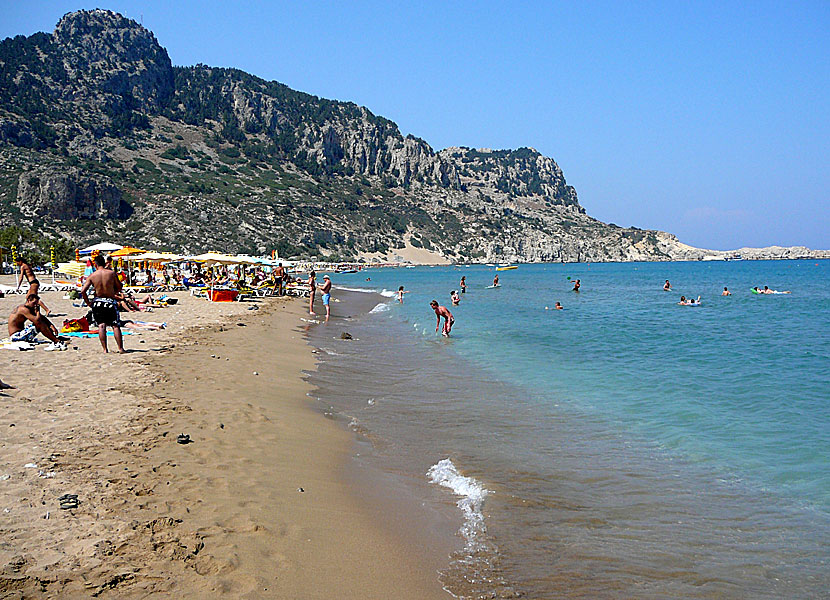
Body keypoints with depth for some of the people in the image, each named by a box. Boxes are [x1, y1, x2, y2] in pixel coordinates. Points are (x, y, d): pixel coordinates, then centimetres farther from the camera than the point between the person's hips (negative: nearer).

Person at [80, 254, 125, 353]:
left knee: (101, 325, 5)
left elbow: (83, 291, -7)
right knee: (115, 326, 3)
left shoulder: (92, 276, -3)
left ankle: (105, 349, -1)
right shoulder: (112, 273, -5)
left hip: (98, 301, 1)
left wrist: (88, 302, 5)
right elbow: (119, 287, 5)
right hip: (110, 301, -1)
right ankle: (120, 348, 2)